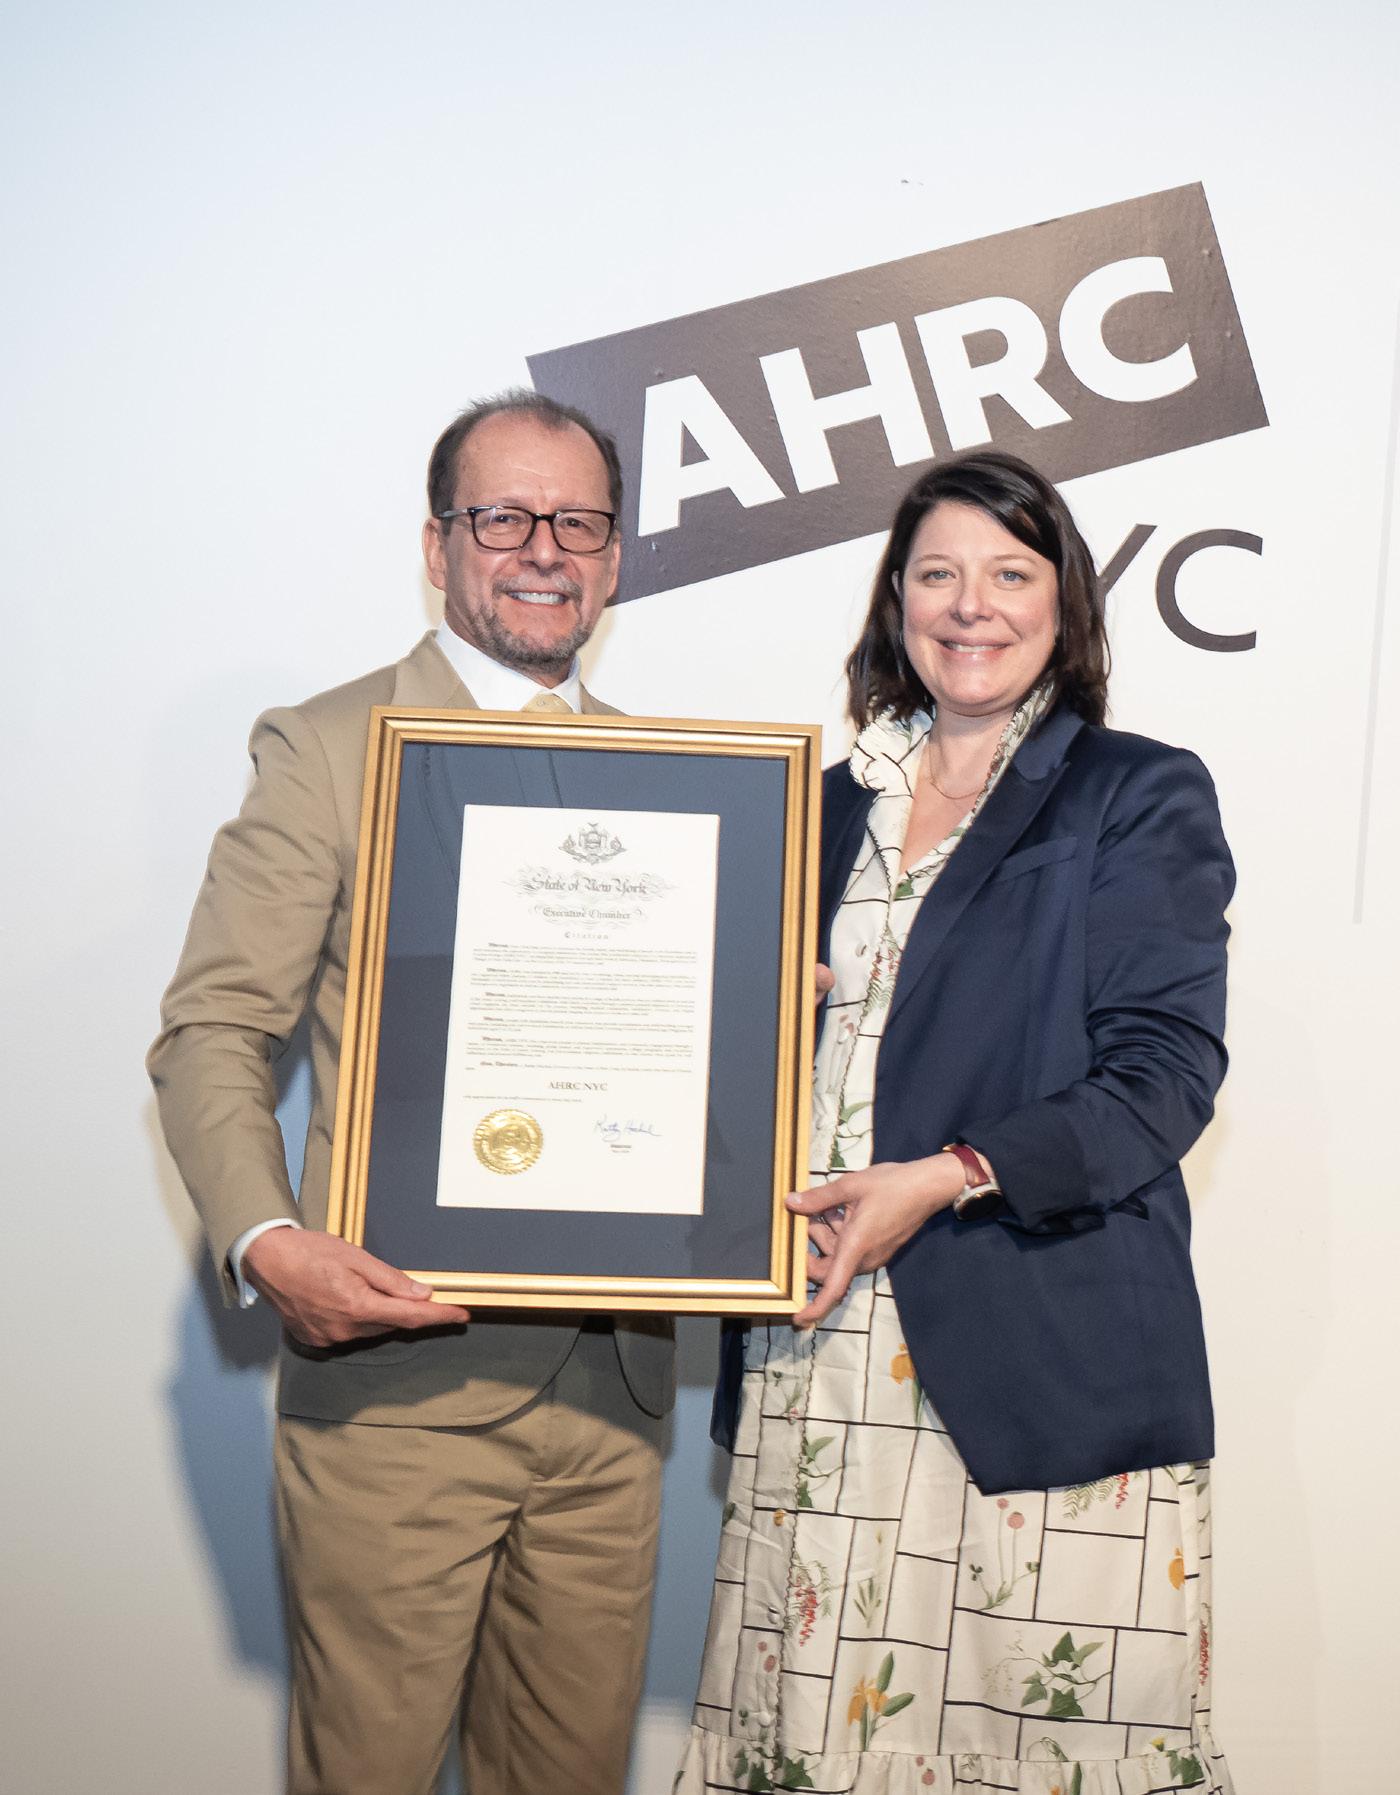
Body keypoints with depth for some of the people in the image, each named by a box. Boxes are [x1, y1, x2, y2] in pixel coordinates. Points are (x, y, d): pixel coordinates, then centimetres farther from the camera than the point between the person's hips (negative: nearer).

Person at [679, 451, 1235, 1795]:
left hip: (1042, 1356, -4)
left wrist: (949, 1178, -16)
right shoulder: (835, 806, 16)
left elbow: (1164, 1074, -6)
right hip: (819, 1346, 4)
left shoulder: (1142, 800, 2)